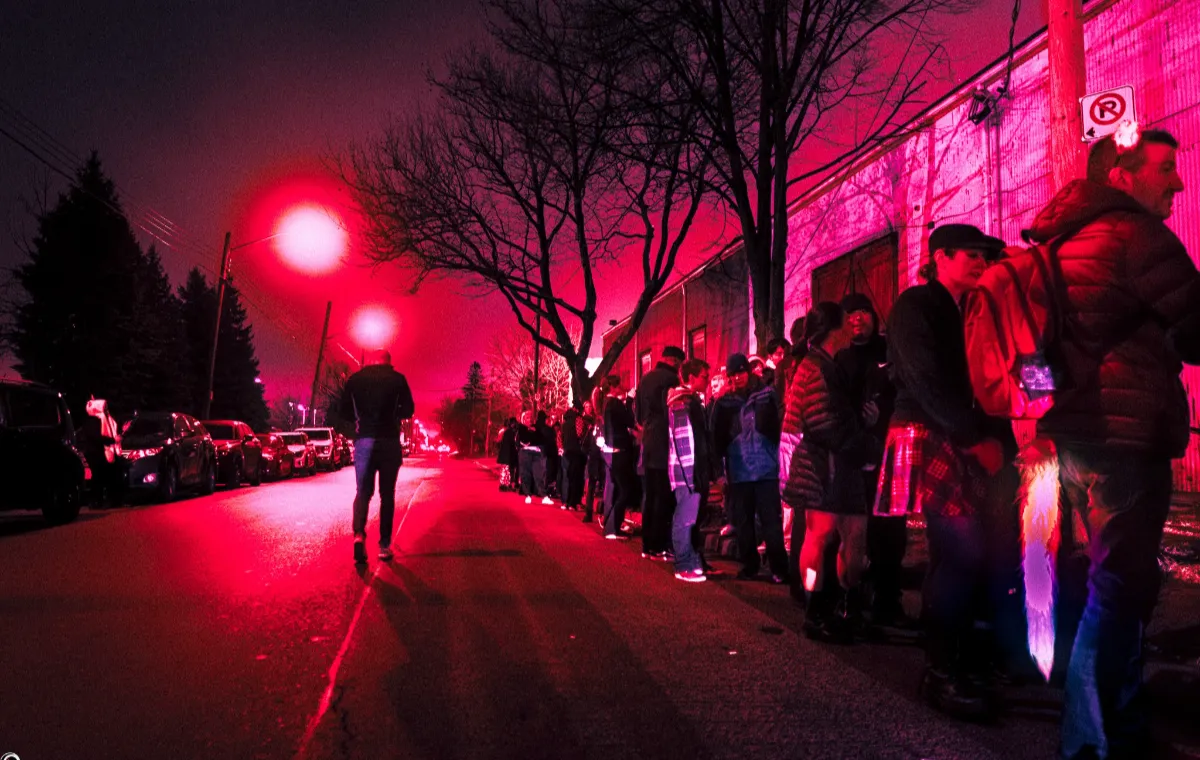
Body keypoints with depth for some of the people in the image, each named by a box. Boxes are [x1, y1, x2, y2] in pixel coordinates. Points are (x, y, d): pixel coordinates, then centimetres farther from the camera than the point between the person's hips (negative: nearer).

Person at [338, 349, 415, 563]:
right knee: (387, 494, 8)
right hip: (389, 441, -1)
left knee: (363, 491, 7)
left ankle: (359, 534, -18)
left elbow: (343, 411, 8)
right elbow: (408, 411, 3)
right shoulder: (397, 378, 1)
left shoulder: (355, 379, 5)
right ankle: (384, 545, 7)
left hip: (363, 440, 1)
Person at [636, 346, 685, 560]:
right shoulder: (670, 379, -11)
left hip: (649, 444, 8)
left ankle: (648, 545, 15)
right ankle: (660, 546, -2)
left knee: (650, 496, 11)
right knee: (665, 497, -4)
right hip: (665, 445, -8)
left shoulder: (645, 378, 14)